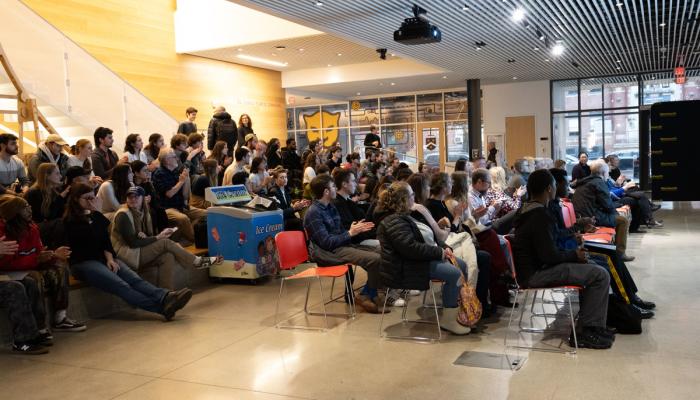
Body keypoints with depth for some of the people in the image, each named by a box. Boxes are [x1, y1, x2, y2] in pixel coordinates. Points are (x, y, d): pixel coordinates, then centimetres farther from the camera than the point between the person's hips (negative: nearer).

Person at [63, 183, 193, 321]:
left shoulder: (94, 216, 21)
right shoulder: (70, 220, 0)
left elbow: (105, 239, 14)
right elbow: (93, 236, -15)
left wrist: (110, 258, -3)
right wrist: (97, 212, -11)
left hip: (102, 258, 6)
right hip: (82, 263, -6)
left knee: (134, 279, -23)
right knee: (121, 285, -29)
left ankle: (165, 297, -47)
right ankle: (162, 307, -48)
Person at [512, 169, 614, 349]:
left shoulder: (524, 211, 10)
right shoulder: (540, 216, -21)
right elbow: (550, 256, -23)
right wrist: (575, 255, -6)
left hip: (532, 267, 11)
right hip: (535, 274, -11)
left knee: (590, 267, 20)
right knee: (600, 275, -13)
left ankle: (593, 325, 19)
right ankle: (583, 332, -3)